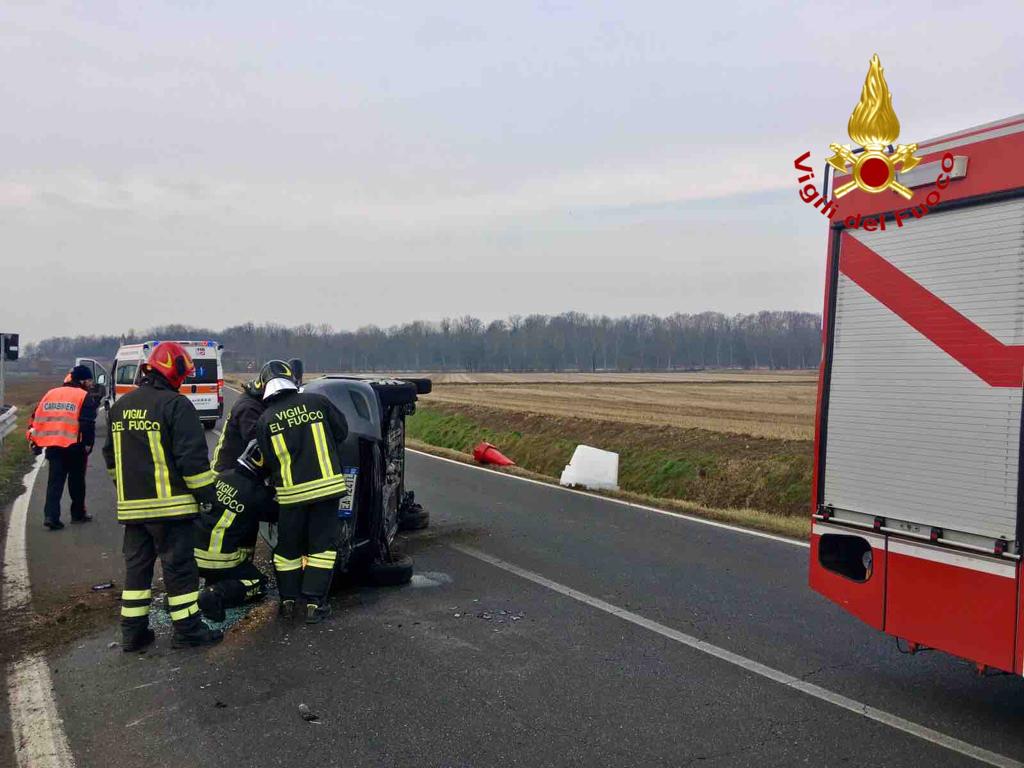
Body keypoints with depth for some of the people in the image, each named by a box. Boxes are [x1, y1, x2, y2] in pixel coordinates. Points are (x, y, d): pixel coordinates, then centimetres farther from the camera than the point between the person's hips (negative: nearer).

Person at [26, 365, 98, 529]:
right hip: (74, 446, -4)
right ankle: (78, 514, 22)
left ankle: (51, 515, -7)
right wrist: (88, 444, -6)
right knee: (77, 481, 12)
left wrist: (35, 441, 14)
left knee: (55, 481, 6)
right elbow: (88, 424, -12)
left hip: (53, 445, 4)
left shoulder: (50, 393, 15)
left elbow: (36, 417, 12)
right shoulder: (84, 397, -4)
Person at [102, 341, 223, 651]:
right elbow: (192, 458, -17)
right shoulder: (176, 405, -13)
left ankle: (133, 631, 18)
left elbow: (111, 456, 22)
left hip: (131, 506, 7)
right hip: (169, 503, -7)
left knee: (137, 565, 14)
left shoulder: (120, 406, 13)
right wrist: (208, 495, -10)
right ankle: (187, 629, 8)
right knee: (179, 566, 1)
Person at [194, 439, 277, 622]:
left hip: (194, 552, 7)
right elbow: (276, 513, 2)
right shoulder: (256, 494, -15)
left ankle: (213, 583, 15)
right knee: (258, 584, 9)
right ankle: (216, 596, -12)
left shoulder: (222, 476, 2)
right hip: (220, 560, -7)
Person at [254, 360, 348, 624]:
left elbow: (269, 461, 4)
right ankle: (314, 603, 3)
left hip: (291, 492, 1)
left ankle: (288, 601, 22)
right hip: (326, 485, -1)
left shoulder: (265, 420, -1)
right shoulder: (317, 401, -3)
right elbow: (342, 431, 7)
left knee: (288, 546, 16)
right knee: (322, 544, 6)